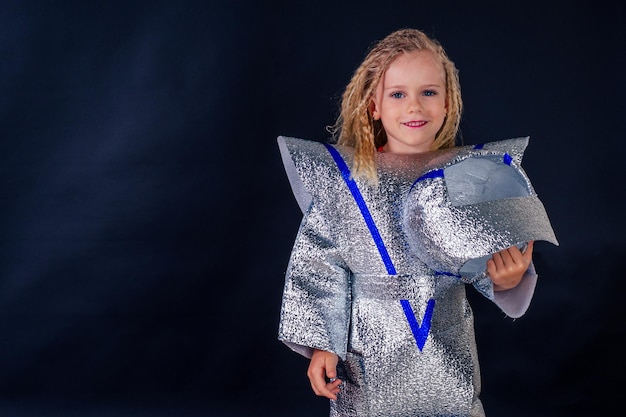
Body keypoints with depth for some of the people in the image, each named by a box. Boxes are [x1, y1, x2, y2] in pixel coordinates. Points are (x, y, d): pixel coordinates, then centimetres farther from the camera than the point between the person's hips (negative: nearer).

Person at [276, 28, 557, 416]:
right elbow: (319, 265, -6)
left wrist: (506, 279, -21)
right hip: (370, 347, -1)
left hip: (447, 349, 2)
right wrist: (321, 344, -8)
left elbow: (488, 258, 1)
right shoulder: (343, 177, -9)